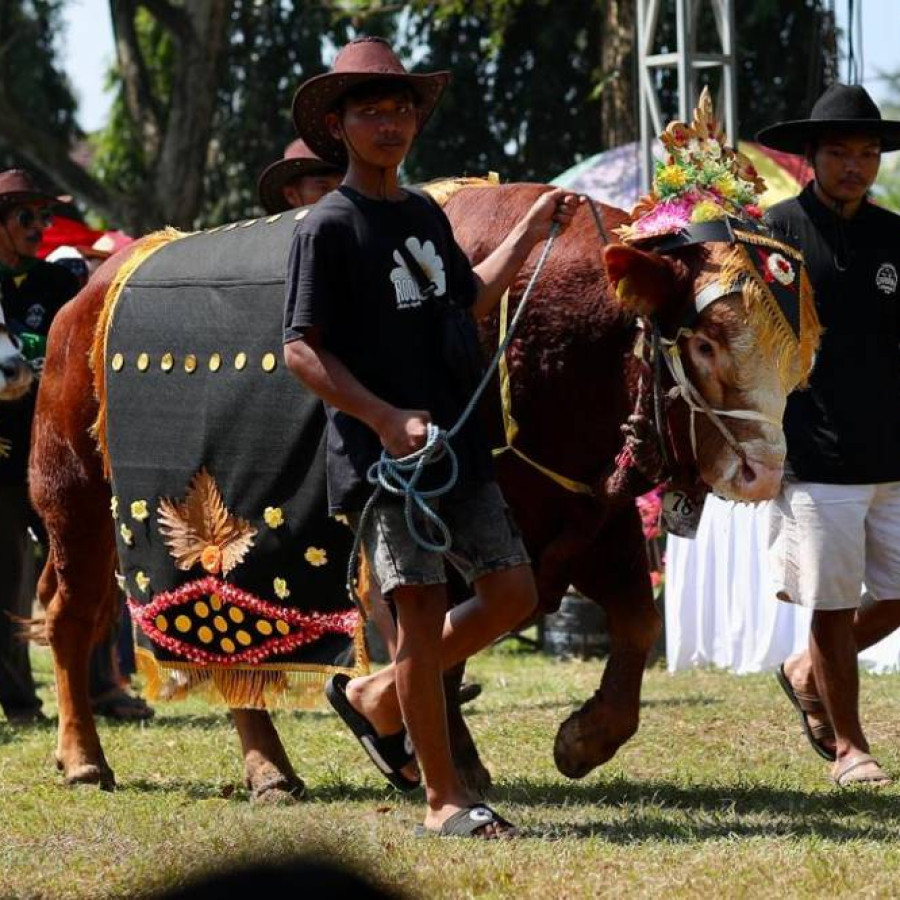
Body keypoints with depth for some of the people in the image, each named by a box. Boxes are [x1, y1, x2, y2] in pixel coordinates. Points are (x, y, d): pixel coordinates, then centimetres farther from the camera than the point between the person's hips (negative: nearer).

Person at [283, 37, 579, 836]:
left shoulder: (427, 216, 13)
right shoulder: (329, 227, -9)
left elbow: (470, 300, 29)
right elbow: (302, 350, -13)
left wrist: (531, 233, 20)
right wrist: (388, 419, -22)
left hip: (455, 442, 7)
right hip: (379, 454, -7)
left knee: (512, 595, 6)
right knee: (424, 611, -7)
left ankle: (377, 696, 23)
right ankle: (445, 801, 1)